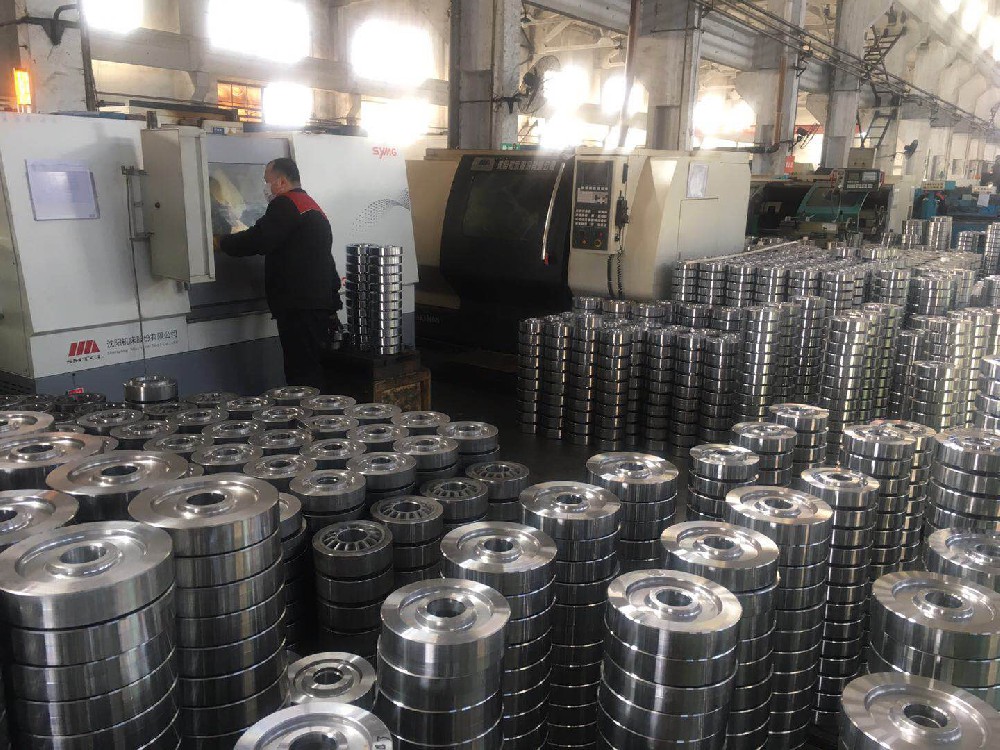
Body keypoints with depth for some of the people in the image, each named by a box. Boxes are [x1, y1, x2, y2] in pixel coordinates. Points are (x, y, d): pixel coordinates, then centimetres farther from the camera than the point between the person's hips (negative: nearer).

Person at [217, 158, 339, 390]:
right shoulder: (313, 207, 24)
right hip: (322, 303, 10)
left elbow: (258, 240, -15)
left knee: (302, 373, -11)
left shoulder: (286, 204, -8)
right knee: (317, 372, 13)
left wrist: (221, 243, -2)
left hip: (300, 307, -10)